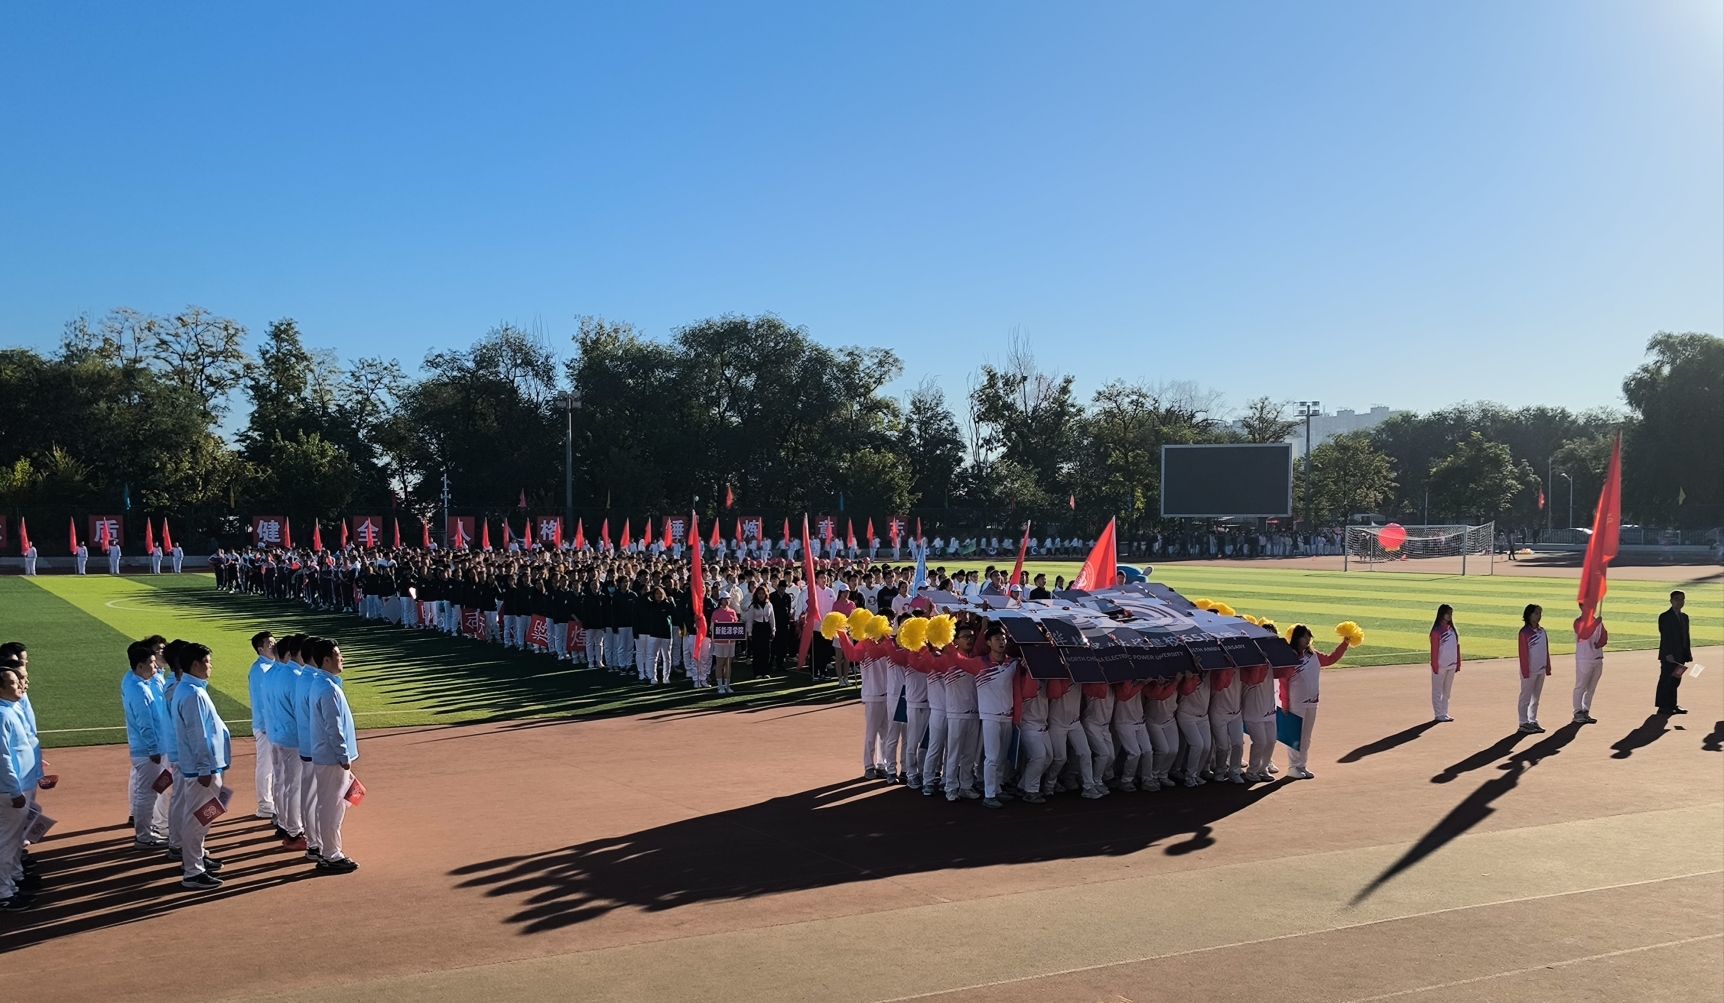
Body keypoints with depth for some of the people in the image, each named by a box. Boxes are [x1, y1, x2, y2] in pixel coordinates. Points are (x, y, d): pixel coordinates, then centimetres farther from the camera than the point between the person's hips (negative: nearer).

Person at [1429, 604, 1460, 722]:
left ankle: (1444, 713, 21)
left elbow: (1457, 647, 12)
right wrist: (1435, 666, -15)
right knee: (1438, 690, 1)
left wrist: (1458, 663, 10)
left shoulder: (1452, 629, 9)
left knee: (1447, 690, 13)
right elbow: (1434, 649, -12)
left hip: (1451, 665, 7)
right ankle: (1438, 714, 5)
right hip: (1440, 666, -7)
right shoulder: (1437, 631, -11)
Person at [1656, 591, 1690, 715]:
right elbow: (1665, 637, -14)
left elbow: (1686, 636, 17)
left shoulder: (1684, 617, 16)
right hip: (1668, 656, -7)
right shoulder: (1665, 617, -8)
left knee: (1676, 680, 9)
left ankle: (1672, 705, 15)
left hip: (1680, 655, 7)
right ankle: (1663, 706, 1)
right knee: (1666, 680, -3)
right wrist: (1668, 654, -19)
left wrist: (1688, 653, 12)